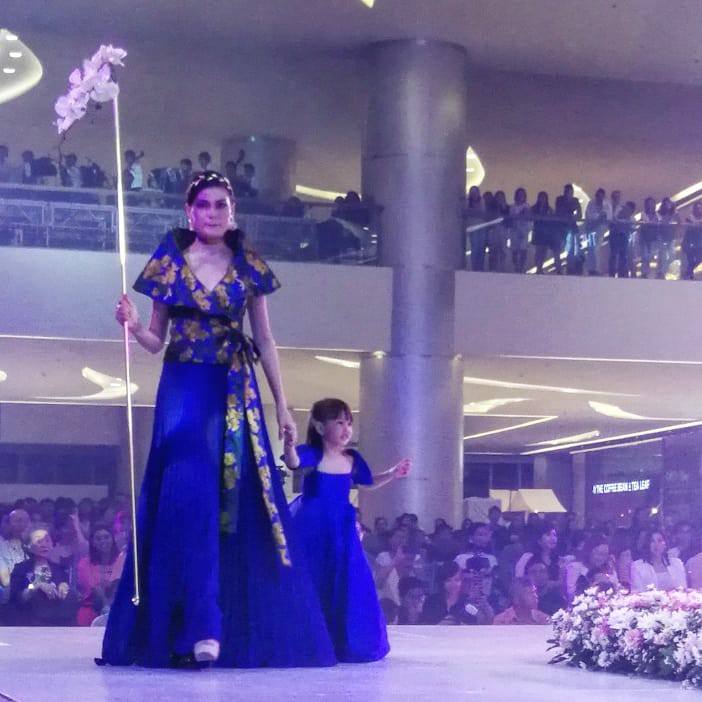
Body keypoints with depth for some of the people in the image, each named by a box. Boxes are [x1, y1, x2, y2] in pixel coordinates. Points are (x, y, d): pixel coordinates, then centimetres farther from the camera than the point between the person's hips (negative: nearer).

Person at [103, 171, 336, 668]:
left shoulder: (248, 268, 7)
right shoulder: (169, 264, 4)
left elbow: (266, 342, 9)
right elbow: (156, 340, 6)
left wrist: (283, 405, 7)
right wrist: (134, 326, -16)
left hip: (236, 393, 1)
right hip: (184, 389, -1)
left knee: (240, 504, 1)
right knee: (190, 496, -15)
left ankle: (251, 632, 9)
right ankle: (197, 627, -15)